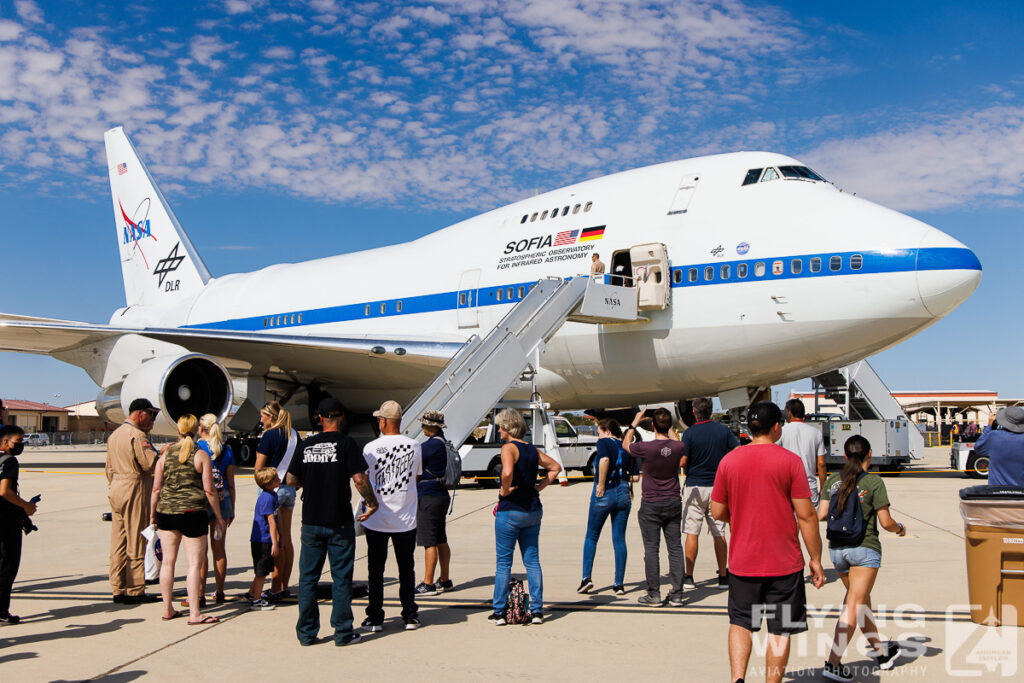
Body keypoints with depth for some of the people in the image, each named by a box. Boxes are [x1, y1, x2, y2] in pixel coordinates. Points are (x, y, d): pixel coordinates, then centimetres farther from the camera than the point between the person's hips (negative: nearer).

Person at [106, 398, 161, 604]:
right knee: (136, 543, -3)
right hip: (135, 491, -9)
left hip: (115, 489, 9)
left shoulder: (114, 435, 17)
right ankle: (134, 591, 2)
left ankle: (118, 589, 16)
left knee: (118, 543, 11)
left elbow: (109, 468, 20)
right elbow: (149, 463, -22)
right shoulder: (137, 435, -13)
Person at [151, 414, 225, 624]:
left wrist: (153, 514, 19)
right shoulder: (201, 455, -4)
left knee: (168, 561, 14)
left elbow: (156, 488, 6)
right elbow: (209, 490, -6)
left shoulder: (166, 453, 5)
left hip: (166, 512, 4)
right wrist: (218, 517, 2)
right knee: (194, 563, -1)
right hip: (193, 513, -4)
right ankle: (194, 614, -2)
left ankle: (168, 609, 22)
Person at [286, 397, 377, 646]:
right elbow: (359, 478, -15)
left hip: (311, 521, 3)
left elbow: (292, 480, 9)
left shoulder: (307, 445, 4)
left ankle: (307, 632, 16)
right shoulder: (345, 443, -8)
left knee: (308, 578, 11)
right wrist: (372, 503, -1)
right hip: (339, 522, -3)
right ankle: (343, 632, 9)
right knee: (341, 578, 5)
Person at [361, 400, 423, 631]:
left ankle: (375, 618, 14)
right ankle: (410, 616, 17)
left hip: (377, 519, -2)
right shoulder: (414, 447, -3)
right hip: (406, 519, 2)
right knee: (406, 568, 13)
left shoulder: (371, 448, -10)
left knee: (375, 569, 9)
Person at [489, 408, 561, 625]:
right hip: (533, 510, 7)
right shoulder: (533, 449, 9)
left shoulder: (509, 447, -13)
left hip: (510, 510, -7)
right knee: (532, 561, 11)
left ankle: (499, 612, 10)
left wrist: (504, 490, -15)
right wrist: (540, 486, 11)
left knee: (503, 563, 4)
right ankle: (537, 611, 12)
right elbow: (555, 467, 19)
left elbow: (508, 472, -31)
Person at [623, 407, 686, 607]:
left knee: (651, 549, 3)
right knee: (675, 548, 8)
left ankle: (654, 595, 7)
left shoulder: (646, 448, -18)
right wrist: (670, 427, 25)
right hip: (673, 503, 3)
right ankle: (676, 594, 12)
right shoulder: (678, 447, -9)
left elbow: (626, 444, 5)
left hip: (650, 506, -3)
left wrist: (635, 423, 14)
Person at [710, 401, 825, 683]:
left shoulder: (728, 460, 0)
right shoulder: (790, 460, -8)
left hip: (742, 561, 2)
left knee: (741, 623, 15)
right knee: (780, 630, 10)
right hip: (784, 563, -2)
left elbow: (718, 512, 4)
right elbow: (806, 515, -9)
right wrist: (816, 559, -1)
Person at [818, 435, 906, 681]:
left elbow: (821, 515, 2)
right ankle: (833, 663, -10)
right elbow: (885, 522, -8)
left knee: (861, 599, 20)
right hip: (864, 547, -5)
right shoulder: (874, 482, -8)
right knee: (854, 606, -4)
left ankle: (880, 651, 36)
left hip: (836, 548, 5)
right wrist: (900, 529, 14)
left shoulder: (832, 480, 4)